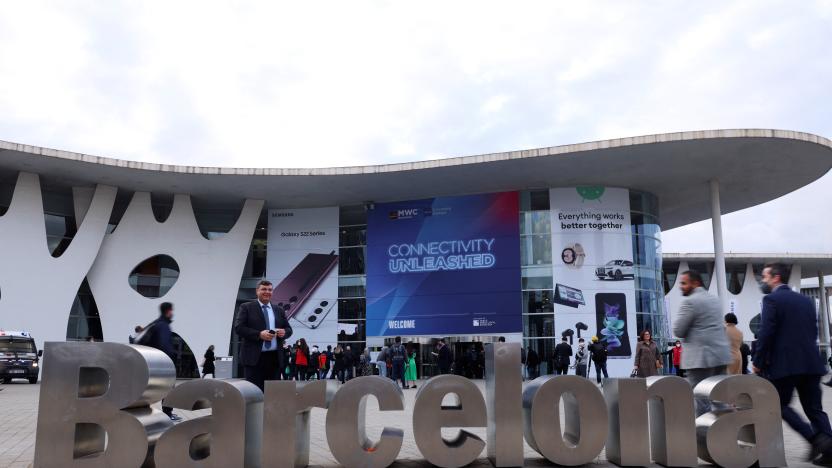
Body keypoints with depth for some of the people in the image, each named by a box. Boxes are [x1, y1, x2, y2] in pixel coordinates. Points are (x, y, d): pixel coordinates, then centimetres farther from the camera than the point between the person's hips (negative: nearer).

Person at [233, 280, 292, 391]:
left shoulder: (279, 310, 17)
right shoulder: (246, 307, 4)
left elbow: (288, 329, 19)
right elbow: (238, 328, -5)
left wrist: (284, 332, -7)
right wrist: (259, 334, -17)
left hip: (275, 357, 4)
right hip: (254, 357, -4)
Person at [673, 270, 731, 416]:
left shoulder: (689, 301, -11)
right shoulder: (715, 299, 16)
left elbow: (678, 331, -11)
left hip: (700, 357, -8)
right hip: (721, 355, 9)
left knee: (702, 401, -7)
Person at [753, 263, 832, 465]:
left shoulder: (771, 299, -7)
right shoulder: (806, 300, 15)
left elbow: (766, 333, -14)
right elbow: (813, 331, 16)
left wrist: (758, 362, -6)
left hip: (785, 364, -6)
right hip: (811, 363, 7)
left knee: (780, 405, 6)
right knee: (814, 408, 11)